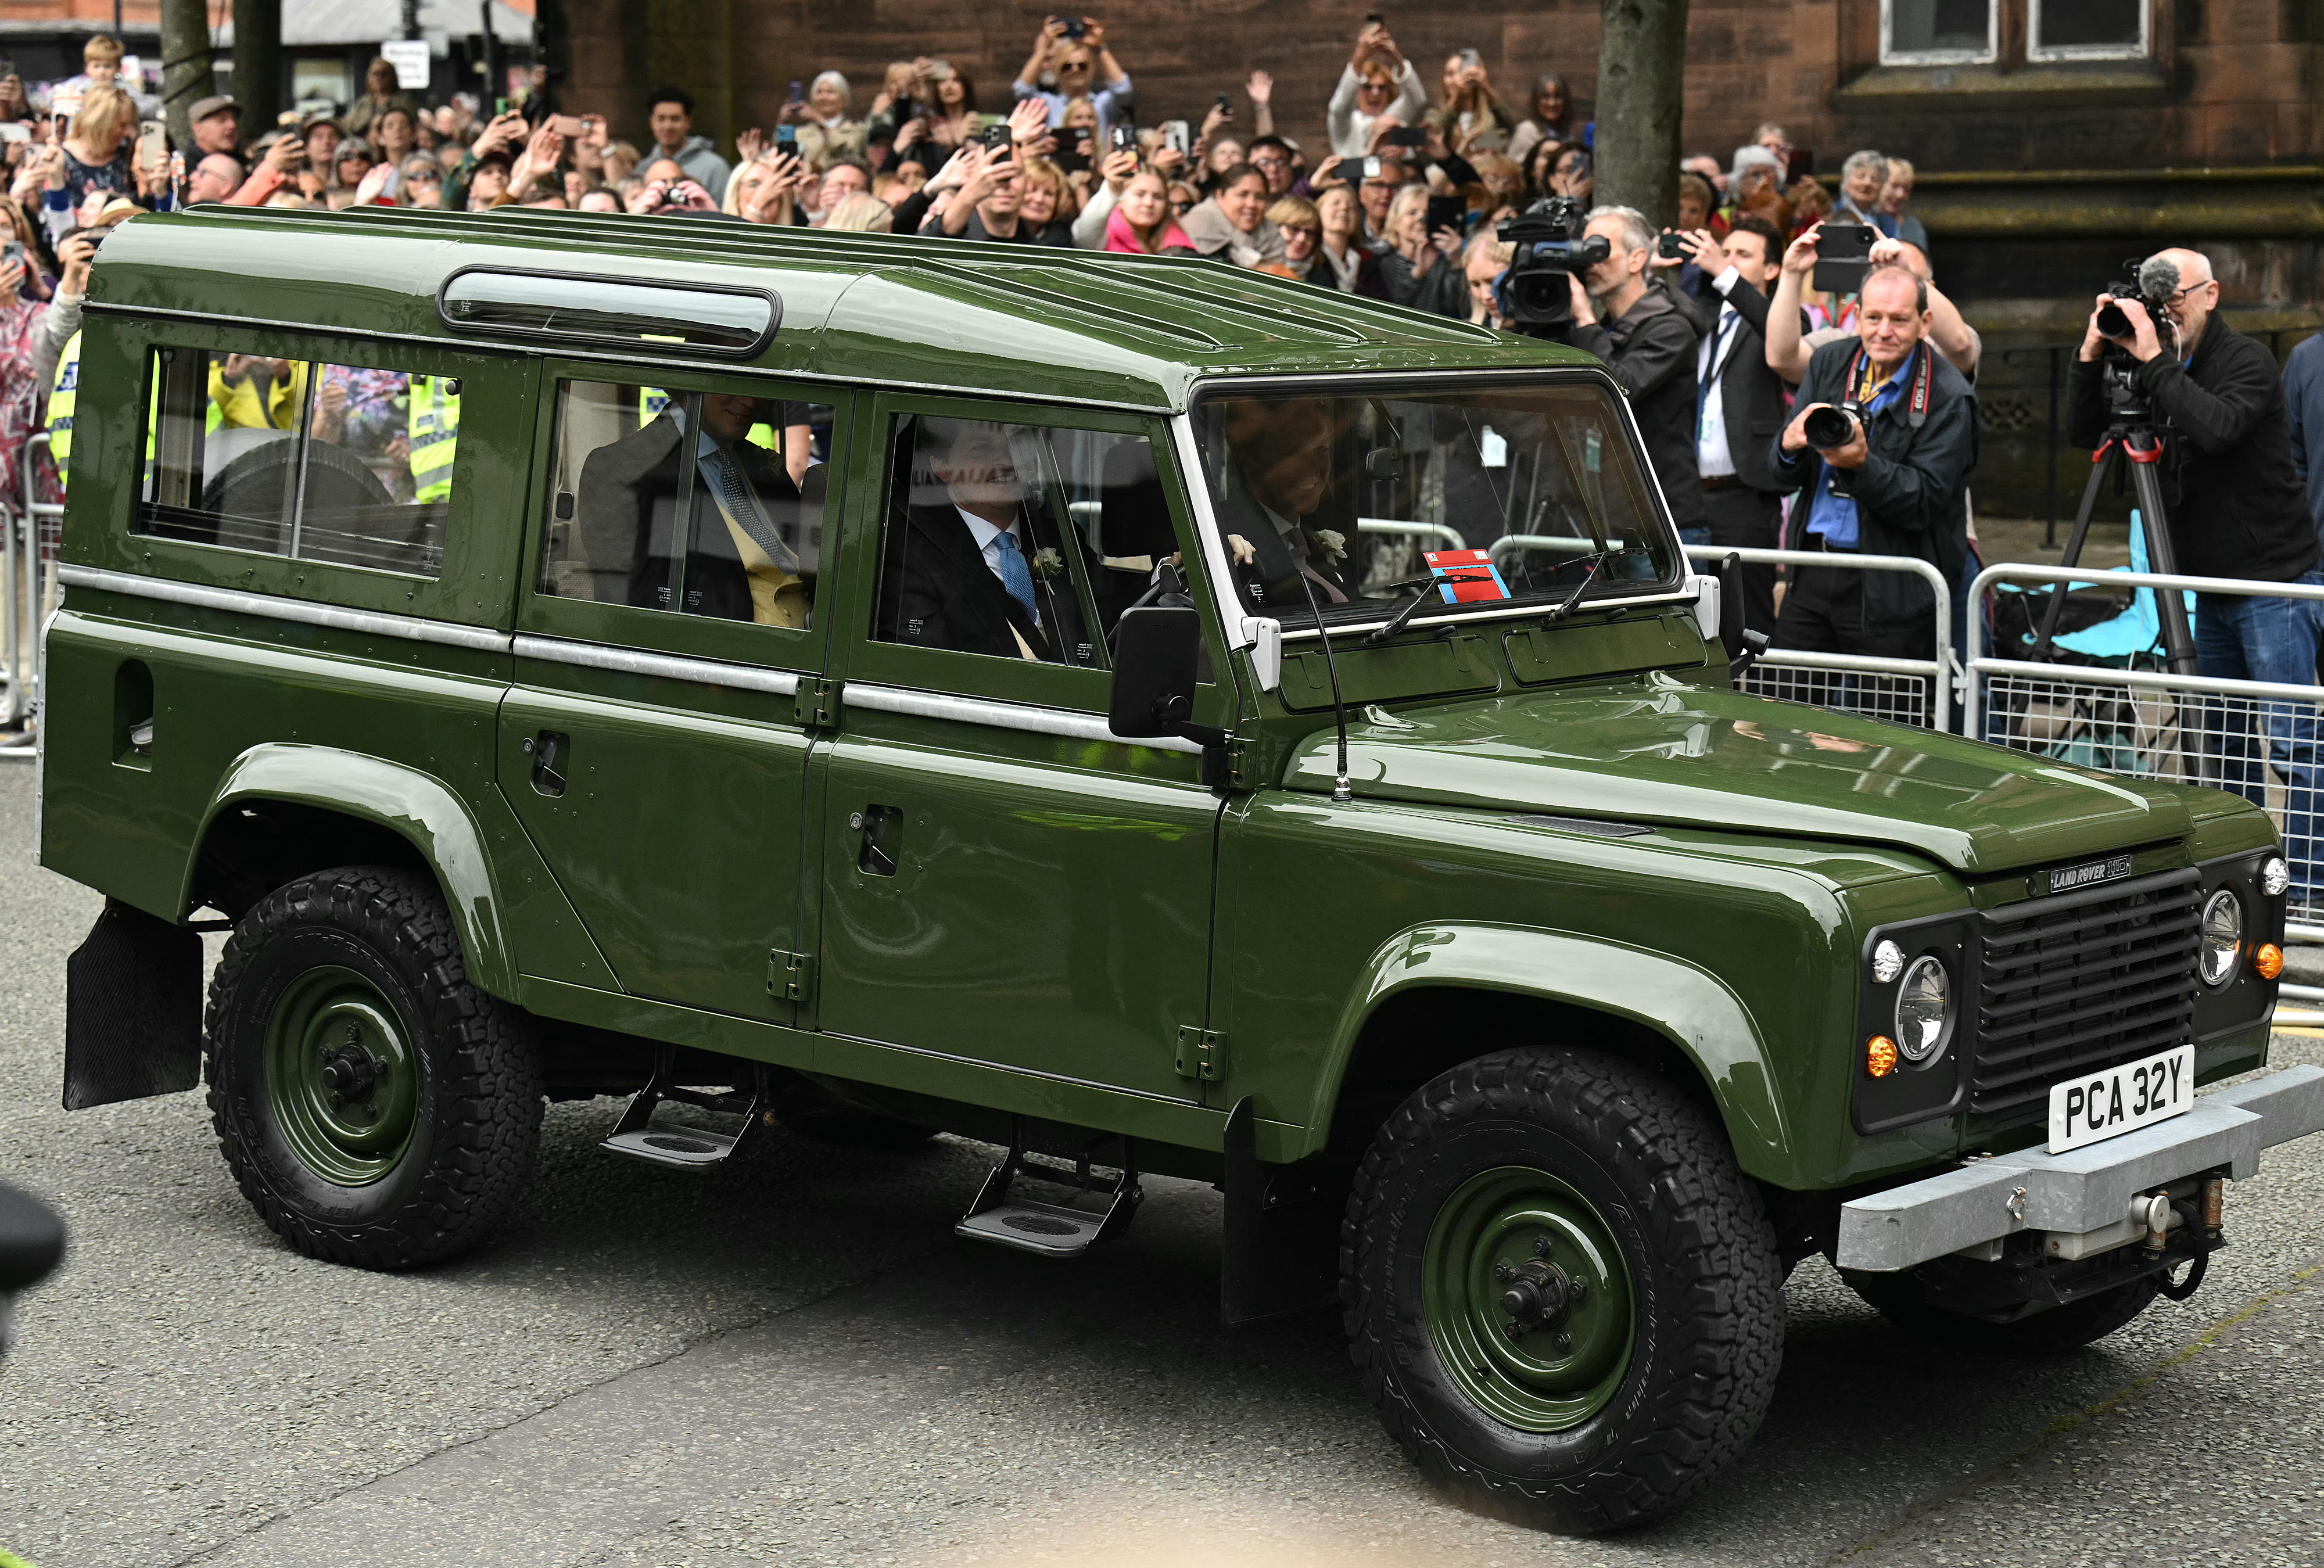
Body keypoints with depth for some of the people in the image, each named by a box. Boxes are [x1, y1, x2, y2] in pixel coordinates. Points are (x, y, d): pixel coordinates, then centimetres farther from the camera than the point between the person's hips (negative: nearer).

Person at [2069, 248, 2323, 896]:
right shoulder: (2161, 370, 8)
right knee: (2225, 739, 12)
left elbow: (2217, 428, -30)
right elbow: (2083, 432, 4)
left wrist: (2153, 360, -27)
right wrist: (2092, 355, -9)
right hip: (2213, 586, 8)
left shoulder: (2248, 362, -12)